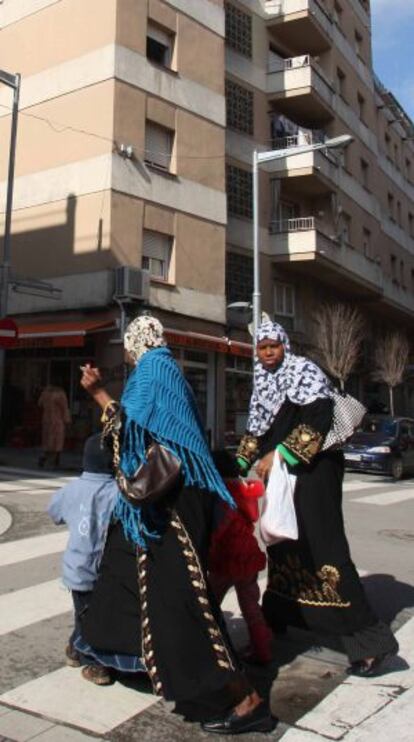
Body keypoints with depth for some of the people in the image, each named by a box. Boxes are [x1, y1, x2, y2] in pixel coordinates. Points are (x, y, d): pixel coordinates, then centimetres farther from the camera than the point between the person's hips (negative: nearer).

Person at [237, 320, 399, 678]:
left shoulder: (304, 371, -8)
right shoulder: (263, 382, 14)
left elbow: (318, 420, -20)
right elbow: (258, 430, 21)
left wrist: (278, 455, -23)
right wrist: (240, 464, 18)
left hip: (313, 471, -8)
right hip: (281, 474, 8)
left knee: (323, 547, -11)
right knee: (283, 544, 16)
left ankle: (369, 641, -5)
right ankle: (277, 616, 34)